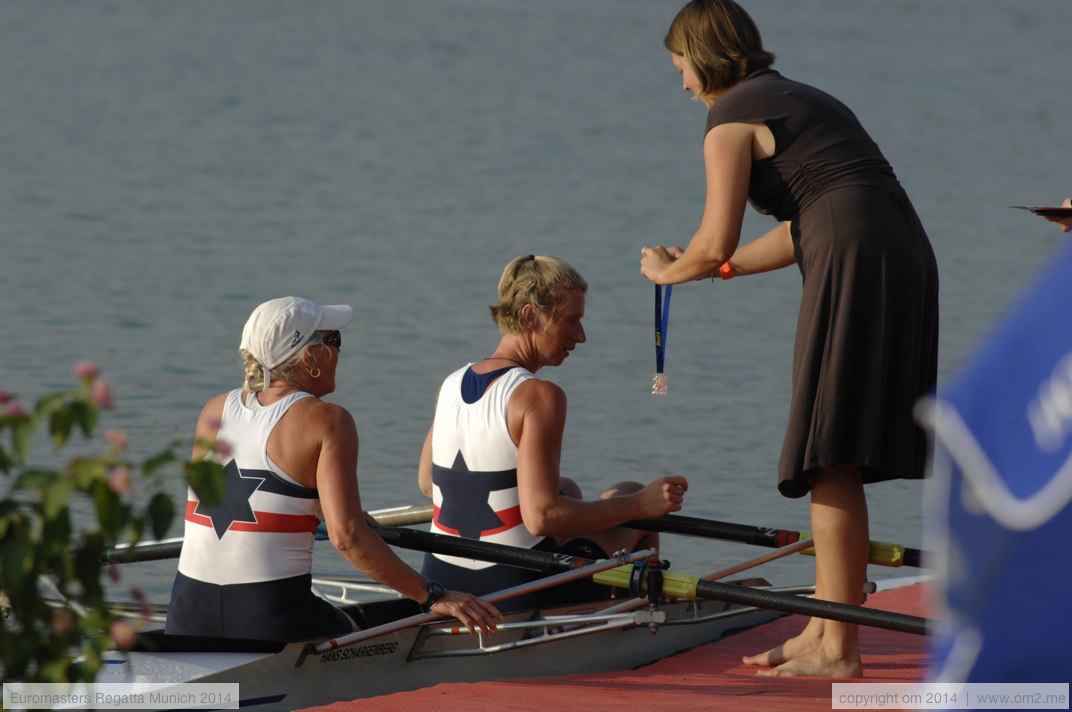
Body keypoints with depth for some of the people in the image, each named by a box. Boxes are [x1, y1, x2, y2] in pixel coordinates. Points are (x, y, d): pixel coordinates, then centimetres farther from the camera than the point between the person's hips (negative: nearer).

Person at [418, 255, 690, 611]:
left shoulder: (452, 385, 2)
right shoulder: (539, 396, -20)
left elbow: (428, 484, 17)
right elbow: (541, 518, -24)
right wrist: (639, 505, -15)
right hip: (516, 589, -7)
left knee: (568, 490, 35)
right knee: (629, 494, 20)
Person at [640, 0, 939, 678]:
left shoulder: (731, 118, 1)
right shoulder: (804, 100, 28)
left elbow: (715, 243, -4)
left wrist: (666, 270, 18)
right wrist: (708, 266, 40)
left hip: (855, 266, -9)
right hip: (907, 259, 9)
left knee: (830, 461, -8)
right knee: (836, 461, 14)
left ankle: (838, 649, -11)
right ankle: (824, 629, 18)